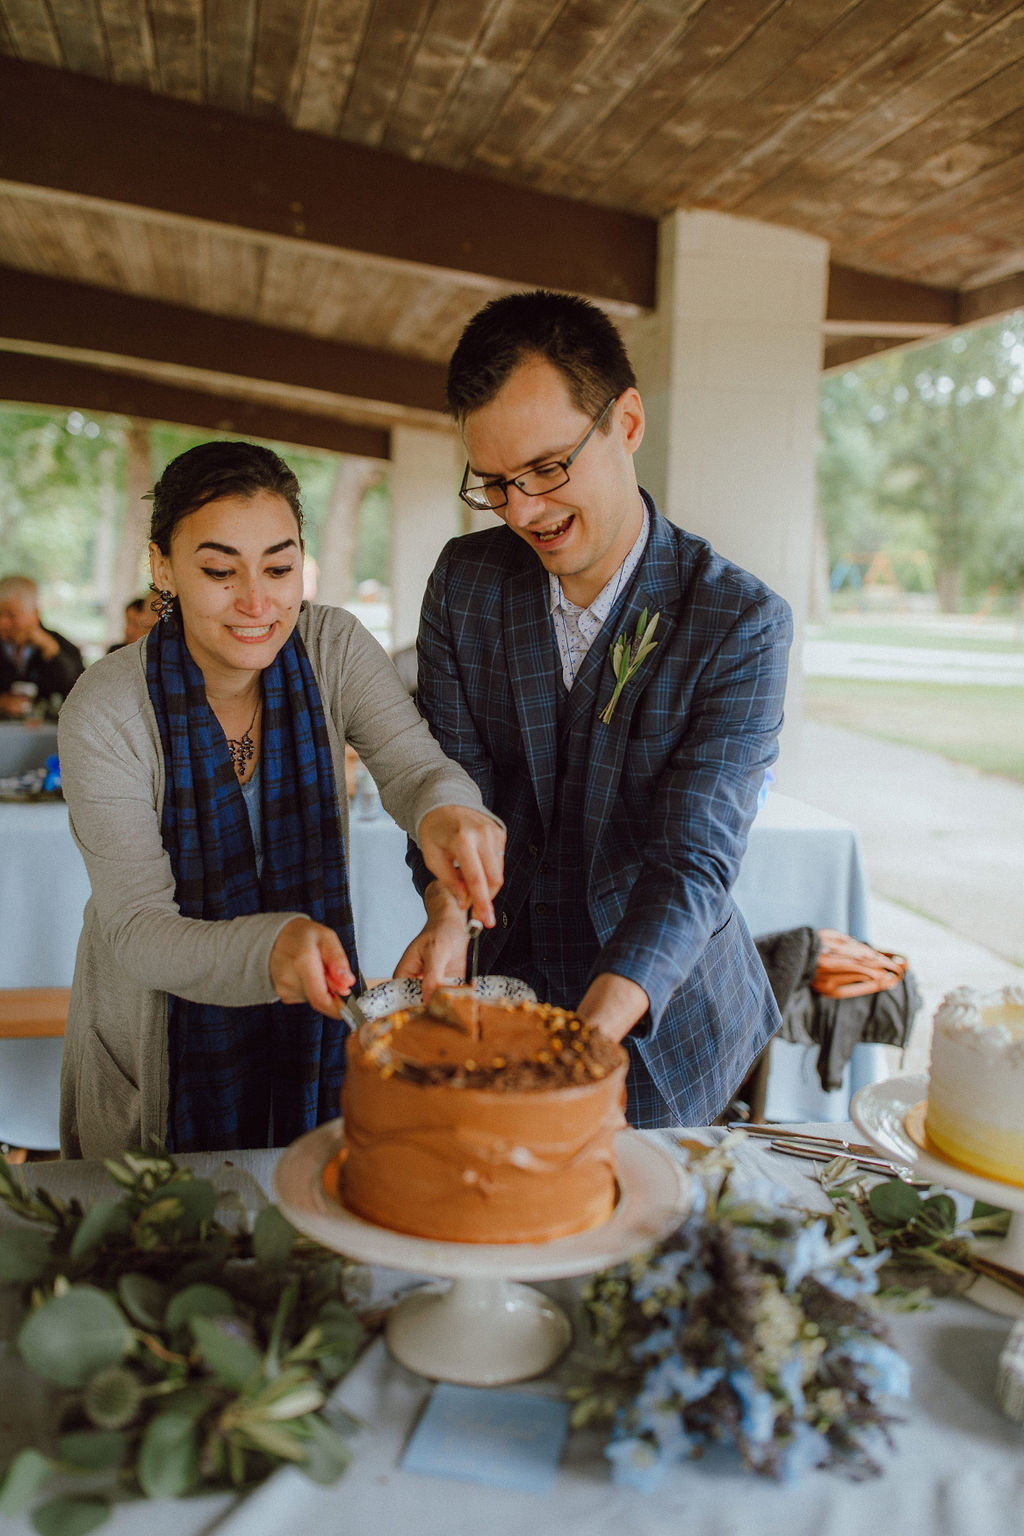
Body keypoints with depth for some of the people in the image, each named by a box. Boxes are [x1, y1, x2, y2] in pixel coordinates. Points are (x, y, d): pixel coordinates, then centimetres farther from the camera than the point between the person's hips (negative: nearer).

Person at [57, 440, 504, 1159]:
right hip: (168, 1038, -2)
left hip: (314, 1020, 3)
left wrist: (445, 808, -48)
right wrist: (265, 947, -43)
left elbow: (411, 763, -24)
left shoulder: (333, 647, -12)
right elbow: (137, 931, -24)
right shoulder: (105, 713, -21)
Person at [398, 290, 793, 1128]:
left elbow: (693, 861, -25)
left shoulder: (741, 621, -19)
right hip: (507, 986, 3)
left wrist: (591, 1031, -40)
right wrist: (449, 914, -28)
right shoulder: (465, 579, -6)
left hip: (660, 1018, -2)